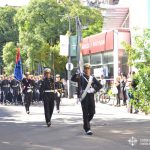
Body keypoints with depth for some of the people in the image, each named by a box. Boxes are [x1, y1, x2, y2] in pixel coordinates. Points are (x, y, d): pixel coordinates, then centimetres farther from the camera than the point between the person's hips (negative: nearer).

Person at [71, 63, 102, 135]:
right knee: (86, 113, -4)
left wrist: (94, 89, 0)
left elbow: (99, 85, 16)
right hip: (84, 97, -4)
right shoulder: (81, 77, 2)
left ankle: (86, 123, 33)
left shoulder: (92, 78, 12)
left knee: (92, 112, 6)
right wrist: (76, 75, -34)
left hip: (91, 97, 4)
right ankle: (87, 129, 0)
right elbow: (73, 79, -15)